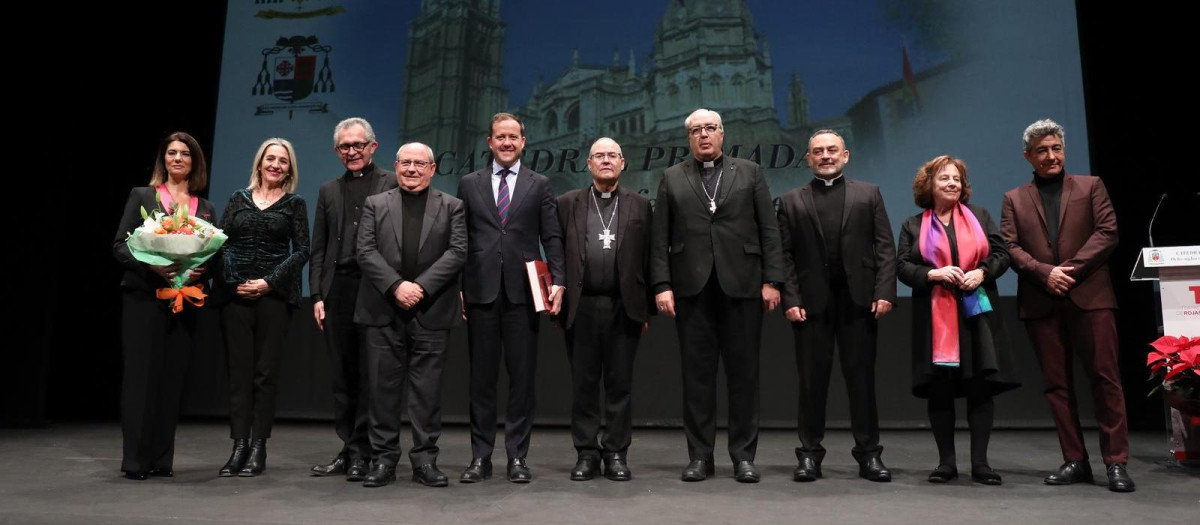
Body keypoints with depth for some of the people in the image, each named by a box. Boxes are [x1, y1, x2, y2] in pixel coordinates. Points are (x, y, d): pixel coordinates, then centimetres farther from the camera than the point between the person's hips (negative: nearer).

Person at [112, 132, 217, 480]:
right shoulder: (141, 196, 7)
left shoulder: (206, 208, 14)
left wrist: (202, 269, -10)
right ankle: (134, 460, 5)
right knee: (140, 375, -2)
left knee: (173, 377, 4)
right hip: (143, 297, -2)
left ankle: (162, 459, 11)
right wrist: (152, 265, -17)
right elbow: (120, 245, 0)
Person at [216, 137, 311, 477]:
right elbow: (220, 242, 7)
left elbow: (302, 250, 1)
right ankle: (239, 446, 6)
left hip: (275, 293, -2)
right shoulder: (238, 199, 13)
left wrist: (269, 282, -10)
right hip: (236, 293, 2)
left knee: (265, 372, 0)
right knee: (239, 370, 1)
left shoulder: (294, 204, 7)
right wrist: (234, 281, -8)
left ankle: (258, 448, 5)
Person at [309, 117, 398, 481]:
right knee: (342, 375, 9)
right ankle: (347, 448, 18)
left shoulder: (393, 184, 3)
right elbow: (318, 249, 14)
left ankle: (363, 453, 8)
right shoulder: (328, 191, 18)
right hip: (338, 291, 5)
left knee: (369, 375, 0)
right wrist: (317, 295, 5)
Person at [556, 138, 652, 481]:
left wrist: (647, 309, 2)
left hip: (624, 307, 0)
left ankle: (616, 453, 15)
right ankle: (586, 453, 15)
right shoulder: (568, 203, 9)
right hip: (580, 307, 0)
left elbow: (647, 258, 6)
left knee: (620, 383, 5)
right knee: (583, 383, 5)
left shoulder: (640, 205, 9)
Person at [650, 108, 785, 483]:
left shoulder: (750, 173, 12)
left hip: (741, 285, 0)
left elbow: (769, 230, 6)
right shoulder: (672, 178, 13)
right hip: (692, 288, 0)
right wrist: (662, 285, -4)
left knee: (743, 372, 3)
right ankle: (699, 455, 13)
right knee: (697, 374, 4)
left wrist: (772, 280, -3)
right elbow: (660, 238, 6)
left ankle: (744, 455, 13)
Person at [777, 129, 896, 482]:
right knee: (811, 380, 4)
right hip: (811, 303, 0)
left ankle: (869, 454, 15)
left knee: (862, 378, 5)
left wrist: (884, 292, -6)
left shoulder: (868, 194, 13)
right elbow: (784, 255, 4)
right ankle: (809, 453, 13)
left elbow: (885, 247, 6)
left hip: (858, 300, 0)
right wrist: (790, 300, -6)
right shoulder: (792, 201, 12)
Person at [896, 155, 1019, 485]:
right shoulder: (913, 226, 9)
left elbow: (1002, 253, 9)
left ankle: (980, 463, 9)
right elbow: (902, 267, 2)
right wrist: (933, 274, -15)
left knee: (981, 387, -1)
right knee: (939, 390, 1)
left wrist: (983, 272, -10)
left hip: (977, 311, 1)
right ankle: (946, 461, 12)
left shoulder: (980, 216, 13)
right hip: (935, 316, -1)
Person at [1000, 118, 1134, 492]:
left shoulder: (1090, 187, 12)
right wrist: (1046, 274, -12)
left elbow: (1107, 233, 0)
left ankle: (1116, 462, 5)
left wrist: (1070, 269, -11)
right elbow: (1009, 248, 3)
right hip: (1041, 302, 2)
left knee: (1105, 378, -2)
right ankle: (1074, 461, 11)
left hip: (1090, 295, -1)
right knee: (1057, 384, 4)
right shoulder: (1014, 199, 14)